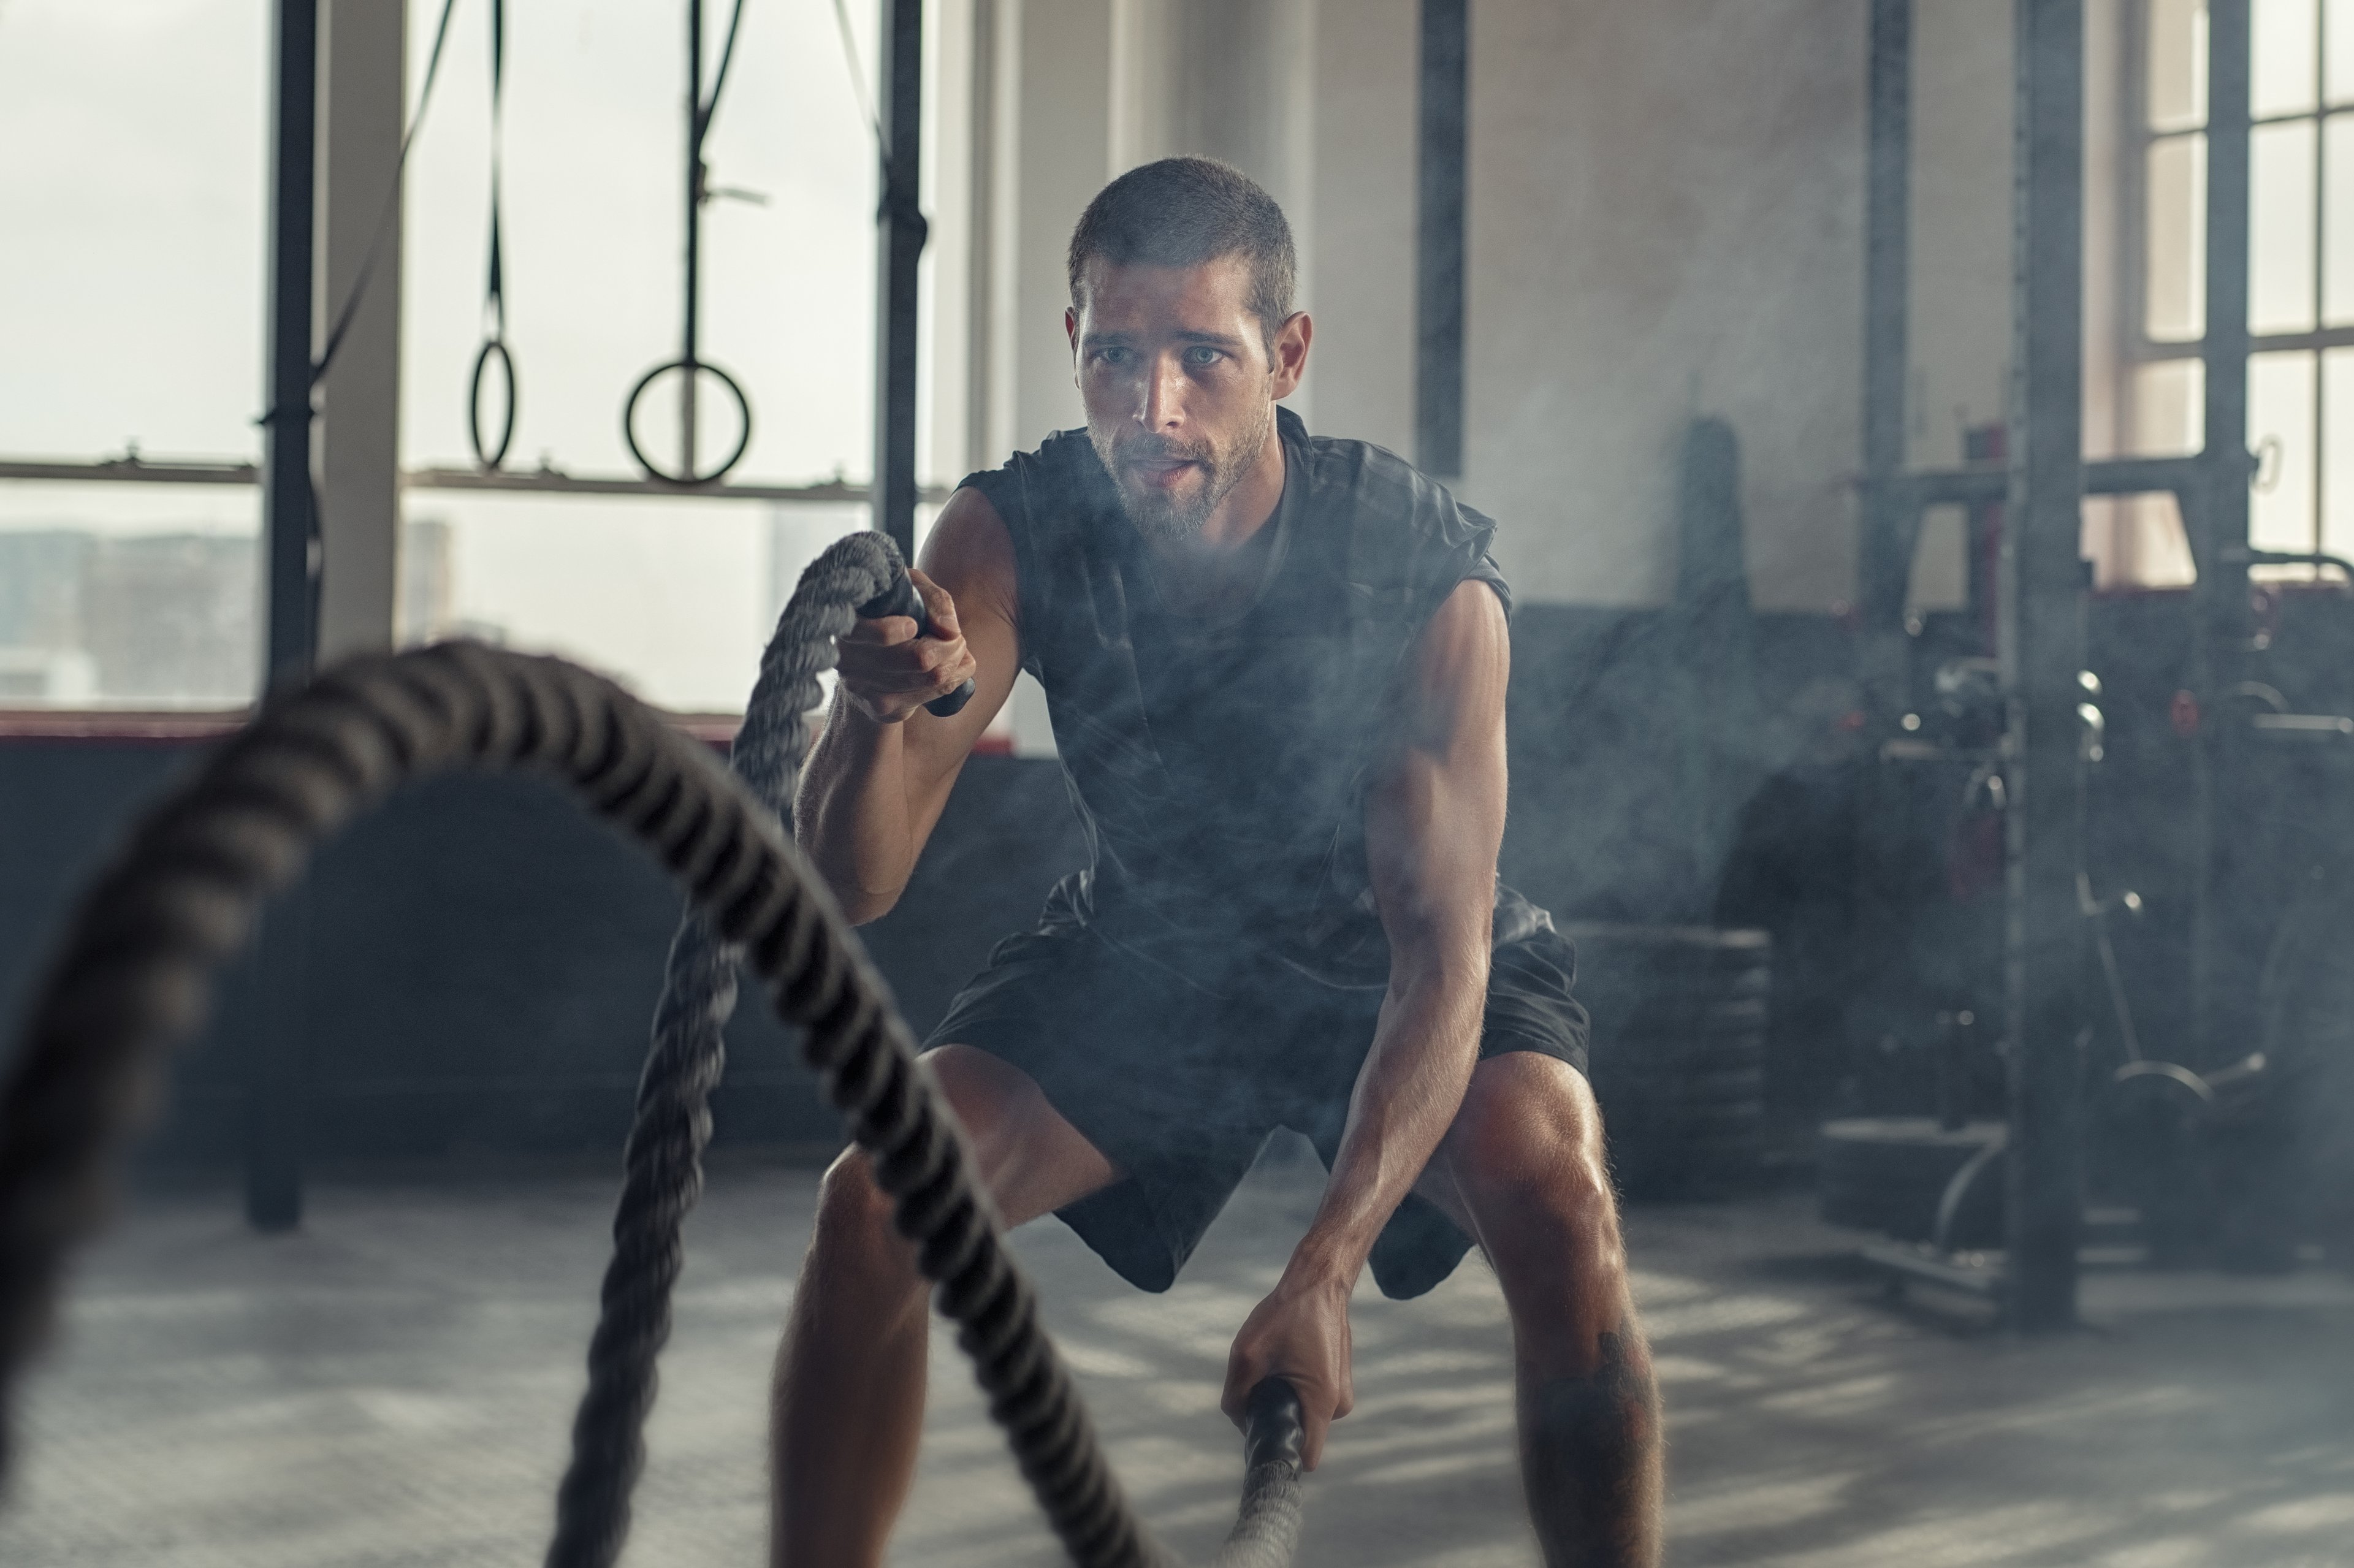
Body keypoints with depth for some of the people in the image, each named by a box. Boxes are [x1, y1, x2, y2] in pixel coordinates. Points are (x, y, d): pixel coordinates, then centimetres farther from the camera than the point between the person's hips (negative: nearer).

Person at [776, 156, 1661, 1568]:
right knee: (873, 1203, -17)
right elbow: (850, 891, -30)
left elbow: (1442, 954, -35)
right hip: (1144, 955, 2)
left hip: (1393, 965, -2)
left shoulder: (1432, 575, -33)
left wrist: (1324, 1270, -48)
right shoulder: (1013, 537, -25)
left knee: (1557, 1207, -31)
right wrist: (880, 712, -55)